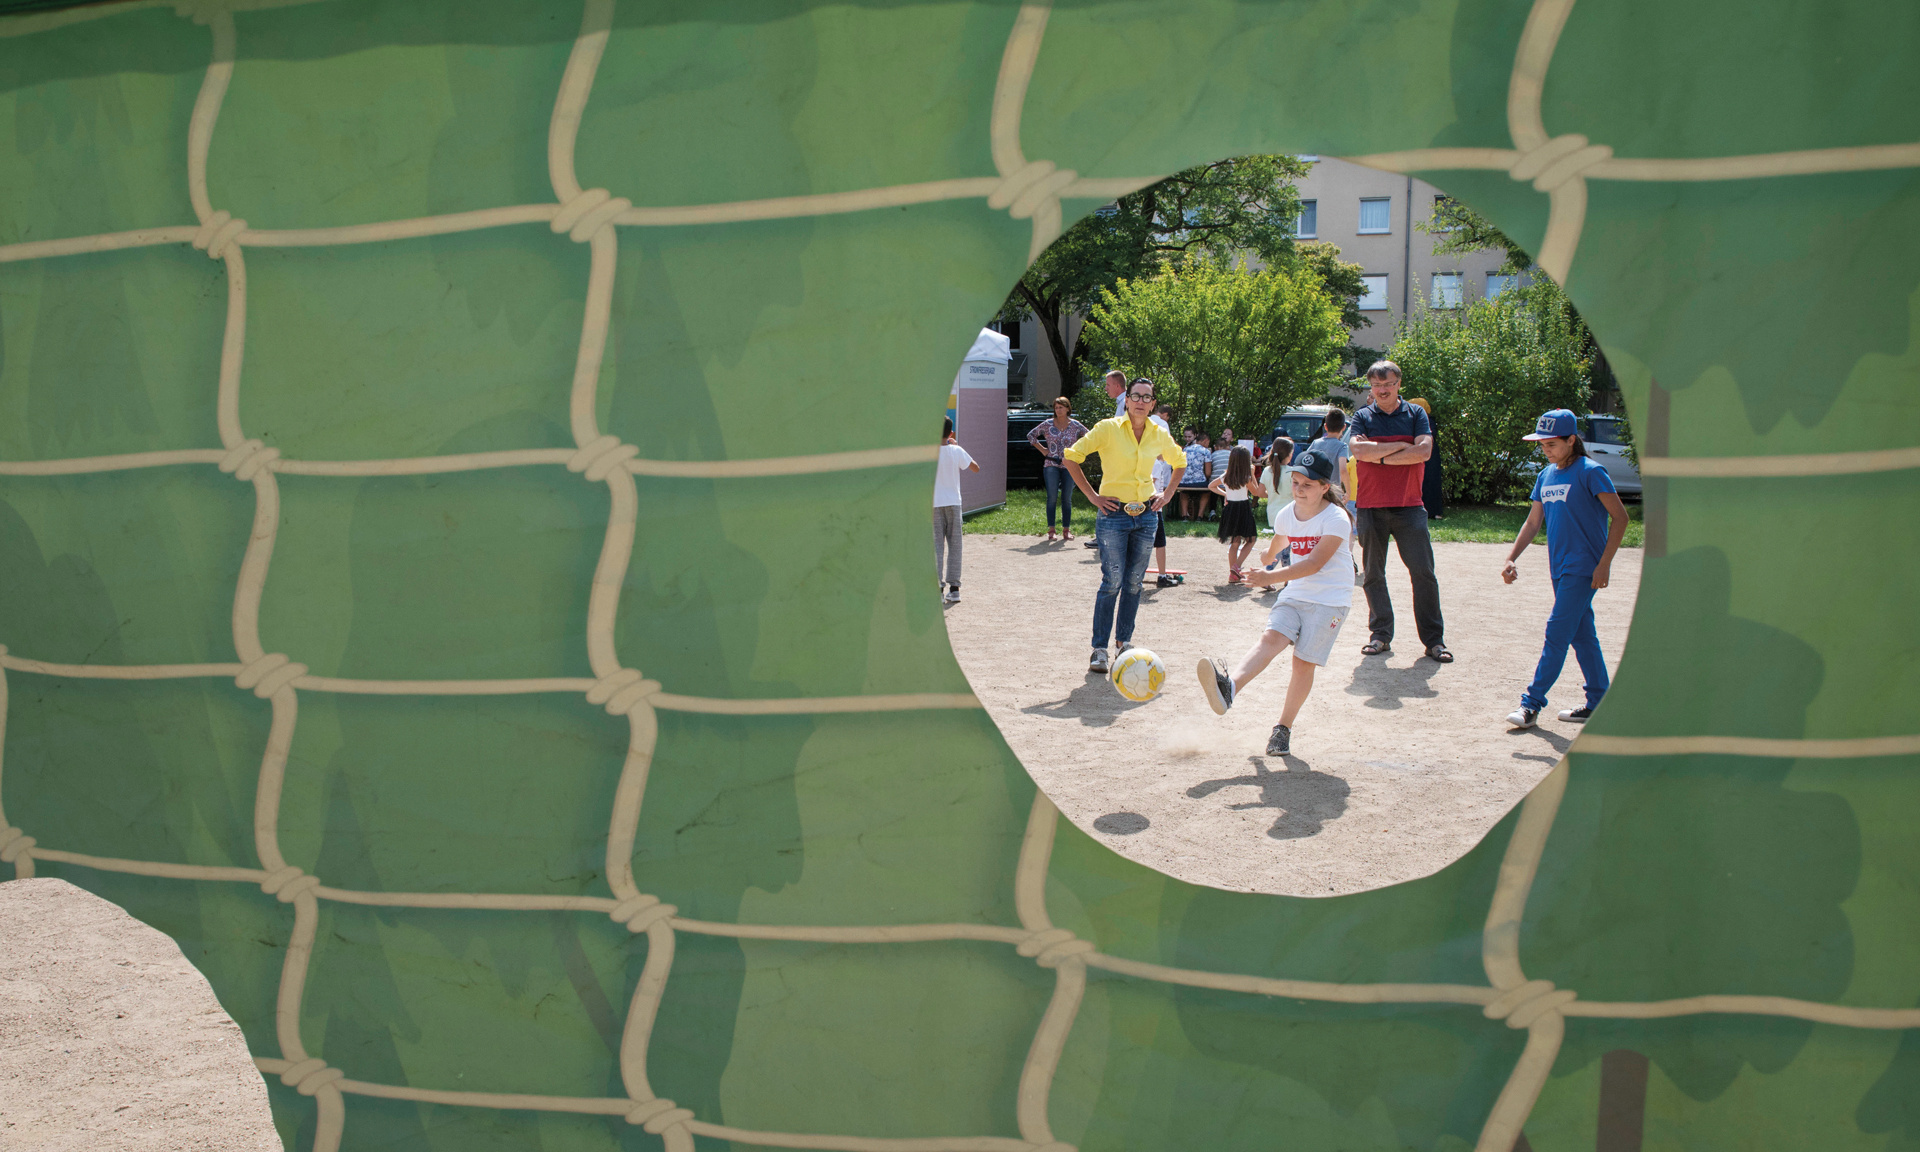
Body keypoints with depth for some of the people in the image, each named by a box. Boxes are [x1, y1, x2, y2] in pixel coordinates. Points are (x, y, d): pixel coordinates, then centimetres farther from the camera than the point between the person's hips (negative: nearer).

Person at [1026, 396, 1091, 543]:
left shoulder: (1075, 425, 5)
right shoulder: (1047, 424, 4)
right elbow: (1031, 435, 14)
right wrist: (1042, 450, 6)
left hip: (1069, 466, 1)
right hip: (1051, 465, -1)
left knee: (1067, 499, 3)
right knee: (1052, 497, -7)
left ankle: (1066, 529, 12)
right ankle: (1051, 530, -3)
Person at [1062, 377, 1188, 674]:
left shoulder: (1159, 434, 4)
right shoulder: (1108, 428, -9)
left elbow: (1179, 461, 23)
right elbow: (1072, 457, -6)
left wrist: (1167, 494, 12)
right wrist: (1091, 495, -9)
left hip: (1146, 516, 4)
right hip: (1114, 515, -4)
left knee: (1134, 583, 9)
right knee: (1112, 583, -7)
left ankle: (1125, 641, 23)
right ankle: (1099, 649, 1)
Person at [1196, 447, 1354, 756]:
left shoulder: (1336, 519, -14)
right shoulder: (1287, 514, 5)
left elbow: (1314, 564, -24)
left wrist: (1271, 577, -30)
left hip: (1330, 599, -4)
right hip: (1294, 593, 4)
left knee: (1304, 661, -9)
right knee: (1271, 638, -21)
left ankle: (1284, 728, 5)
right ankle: (1230, 687, -45)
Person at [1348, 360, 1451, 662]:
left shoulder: (1415, 415, 7)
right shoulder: (1362, 417, 8)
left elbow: (1423, 451, -9)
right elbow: (1358, 450, -11)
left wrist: (1379, 455, -8)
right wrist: (1400, 446, -9)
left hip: (1409, 506, -1)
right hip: (1371, 507, 1)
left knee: (1423, 573, -3)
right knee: (1373, 575, 4)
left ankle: (1434, 640, 3)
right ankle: (1381, 635, 14)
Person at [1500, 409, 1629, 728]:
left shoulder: (1590, 472, -10)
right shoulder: (1545, 476, 11)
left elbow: (1619, 517, -11)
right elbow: (1533, 522, 17)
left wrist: (1604, 564, -16)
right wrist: (1511, 557, 5)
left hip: (1584, 569, -8)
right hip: (1560, 568, 8)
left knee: (1557, 632, -9)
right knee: (1582, 635, 12)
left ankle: (1532, 703, -7)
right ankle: (1599, 703, 20)